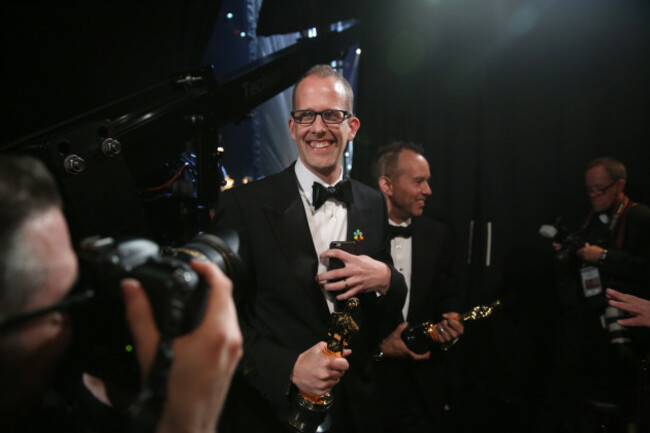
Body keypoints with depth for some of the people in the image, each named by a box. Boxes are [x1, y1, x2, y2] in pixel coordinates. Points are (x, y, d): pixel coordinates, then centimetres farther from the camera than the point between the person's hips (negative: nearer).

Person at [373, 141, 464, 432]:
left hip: (426, 369, 4)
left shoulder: (439, 234, 3)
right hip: (370, 370, -3)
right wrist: (378, 345, -15)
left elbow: (447, 295, 10)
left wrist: (450, 320, -11)